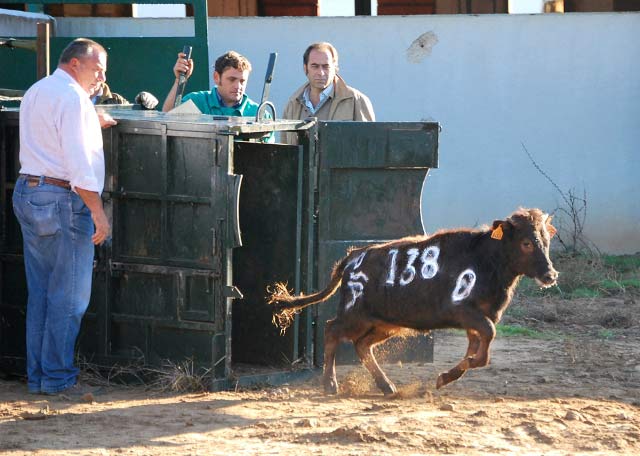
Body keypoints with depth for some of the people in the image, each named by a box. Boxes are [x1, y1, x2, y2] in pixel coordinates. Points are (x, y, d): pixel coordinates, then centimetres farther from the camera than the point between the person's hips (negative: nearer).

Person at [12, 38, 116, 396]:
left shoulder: (36, 92, 18)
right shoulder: (72, 98, -12)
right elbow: (79, 162, -18)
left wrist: (93, 120, 24)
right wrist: (98, 212, -16)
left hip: (27, 192, 9)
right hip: (62, 199, -9)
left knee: (40, 294, 11)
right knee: (68, 296, -4)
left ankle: (37, 376, 12)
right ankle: (58, 378, -2)